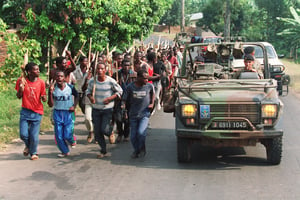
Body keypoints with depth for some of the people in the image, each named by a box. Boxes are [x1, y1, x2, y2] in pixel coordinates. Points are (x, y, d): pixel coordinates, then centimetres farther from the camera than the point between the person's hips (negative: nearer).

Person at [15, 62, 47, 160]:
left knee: (34, 136, -1)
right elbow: (19, 97, 2)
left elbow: (44, 98, 1)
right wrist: (21, 89, -18)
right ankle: (28, 146, 32)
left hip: (37, 112, 0)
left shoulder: (41, 82, -6)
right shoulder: (22, 81, -7)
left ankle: (33, 153, 25)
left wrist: (44, 98, -23)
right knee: (23, 134, -2)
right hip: (25, 112, 1)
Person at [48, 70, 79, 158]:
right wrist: (50, 93, -22)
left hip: (68, 113, -2)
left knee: (67, 135, -8)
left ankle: (72, 140, 29)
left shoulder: (70, 87, -9)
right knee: (58, 136, 3)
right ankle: (65, 151, 26)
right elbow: (50, 105, -10)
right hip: (57, 113, 2)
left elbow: (76, 96, 13)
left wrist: (74, 106, -1)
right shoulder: (53, 88, -8)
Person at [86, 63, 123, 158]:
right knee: (97, 132, 5)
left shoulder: (111, 81, -12)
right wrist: (90, 97, -11)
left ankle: (110, 133, 26)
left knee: (104, 130, -13)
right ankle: (103, 151, 22)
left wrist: (110, 98, -16)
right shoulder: (92, 81, -4)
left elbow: (120, 91, -2)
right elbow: (88, 91, 11)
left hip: (107, 109, -3)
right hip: (96, 109, 3)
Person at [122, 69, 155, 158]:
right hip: (133, 115, 1)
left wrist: (152, 103, 7)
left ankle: (142, 149, 6)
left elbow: (153, 93, 16)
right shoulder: (130, 87, -8)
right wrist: (123, 105, -19)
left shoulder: (149, 86, -6)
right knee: (133, 136, 6)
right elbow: (124, 99, -1)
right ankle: (136, 150, 33)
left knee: (141, 132, -20)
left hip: (144, 115, -1)